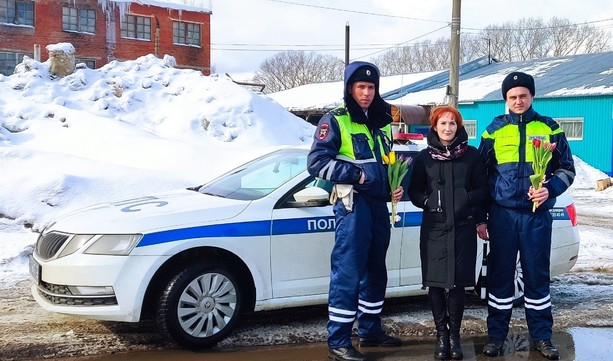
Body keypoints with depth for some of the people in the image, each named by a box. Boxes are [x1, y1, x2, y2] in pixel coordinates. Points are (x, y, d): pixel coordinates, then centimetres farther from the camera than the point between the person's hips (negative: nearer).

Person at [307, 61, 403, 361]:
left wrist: (396, 186, 10)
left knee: (375, 271, 15)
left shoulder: (381, 123, 17)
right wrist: (355, 174, -17)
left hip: (378, 204, 8)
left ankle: (370, 330, 29)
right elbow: (317, 162, -12)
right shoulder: (335, 121, -5)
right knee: (347, 273, -8)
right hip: (352, 204, -8)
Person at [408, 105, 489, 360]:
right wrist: (427, 202, -9)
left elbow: (482, 188, 8)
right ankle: (441, 334, 13)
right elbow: (414, 191, 10)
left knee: (457, 282, -3)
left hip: (463, 227, -1)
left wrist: (468, 199, -10)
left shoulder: (471, 154, 7)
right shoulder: (425, 157, 9)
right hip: (434, 228, 1)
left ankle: (454, 335, 11)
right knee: (435, 283, 0)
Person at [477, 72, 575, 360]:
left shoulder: (550, 129, 5)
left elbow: (566, 169, 9)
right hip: (502, 215, 0)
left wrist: (550, 189, -12)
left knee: (537, 276, 6)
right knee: (500, 275, 4)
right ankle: (496, 335, 15)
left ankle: (541, 336, 18)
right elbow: (481, 175, 8)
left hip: (537, 215, 0)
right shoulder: (494, 131, 5)